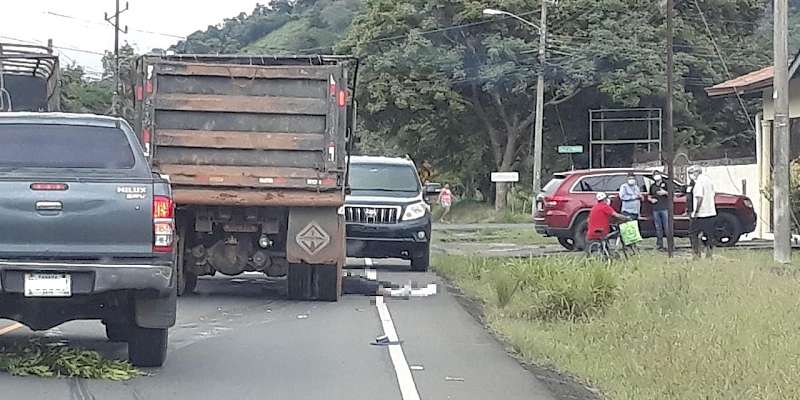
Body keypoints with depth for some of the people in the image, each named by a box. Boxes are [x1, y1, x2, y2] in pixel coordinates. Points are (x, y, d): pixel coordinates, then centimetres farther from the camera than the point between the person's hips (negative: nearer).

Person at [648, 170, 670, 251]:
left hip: (665, 209, -4)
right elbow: (648, 197, 22)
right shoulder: (652, 186, 16)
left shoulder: (665, 184, 4)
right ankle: (660, 245, 11)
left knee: (667, 227, -8)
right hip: (655, 210, 4)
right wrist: (651, 200, 1)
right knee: (658, 228, 6)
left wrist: (665, 192, -15)